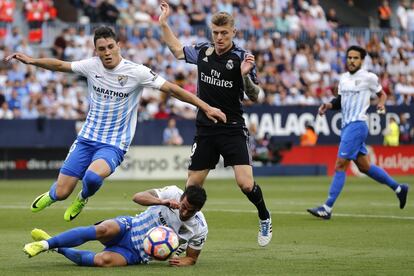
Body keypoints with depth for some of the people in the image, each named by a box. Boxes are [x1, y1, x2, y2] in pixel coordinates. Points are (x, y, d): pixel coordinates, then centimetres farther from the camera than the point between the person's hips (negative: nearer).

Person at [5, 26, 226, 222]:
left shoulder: (136, 72, -13)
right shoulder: (92, 66, -3)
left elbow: (171, 89, -12)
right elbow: (60, 65, 11)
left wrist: (205, 107, -15)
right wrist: (31, 61, 1)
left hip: (114, 144, -3)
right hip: (86, 139, 3)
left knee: (93, 176, -35)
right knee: (61, 193, -1)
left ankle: (82, 199, 3)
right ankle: (52, 195, 40)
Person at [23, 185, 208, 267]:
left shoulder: (199, 229, -7)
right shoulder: (173, 193, -9)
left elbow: (192, 258, 5)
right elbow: (138, 197, -14)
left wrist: (182, 261, -18)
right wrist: (162, 202, -30)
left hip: (137, 254, 0)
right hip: (129, 227, 0)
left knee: (104, 260, -33)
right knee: (103, 230, -37)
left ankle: (60, 249, -10)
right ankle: (47, 243, -25)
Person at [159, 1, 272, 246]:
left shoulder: (241, 58, -9)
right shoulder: (202, 51, 4)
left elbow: (254, 96, -10)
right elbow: (177, 49, 24)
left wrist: (246, 75, -27)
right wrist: (164, 24, 20)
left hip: (233, 129, -4)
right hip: (205, 130, 4)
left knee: (246, 184, -14)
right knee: (193, 185, 2)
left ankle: (265, 218, 15)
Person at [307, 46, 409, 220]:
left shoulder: (368, 77, -5)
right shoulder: (343, 78, 14)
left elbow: (381, 93, 9)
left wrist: (381, 104, -10)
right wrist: (329, 105, 5)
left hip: (357, 125, -8)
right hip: (346, 126, 8)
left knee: (340, 165, -12)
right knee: (364, 166, 15)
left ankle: (327, 208, -13)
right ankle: (398, 188, 31)